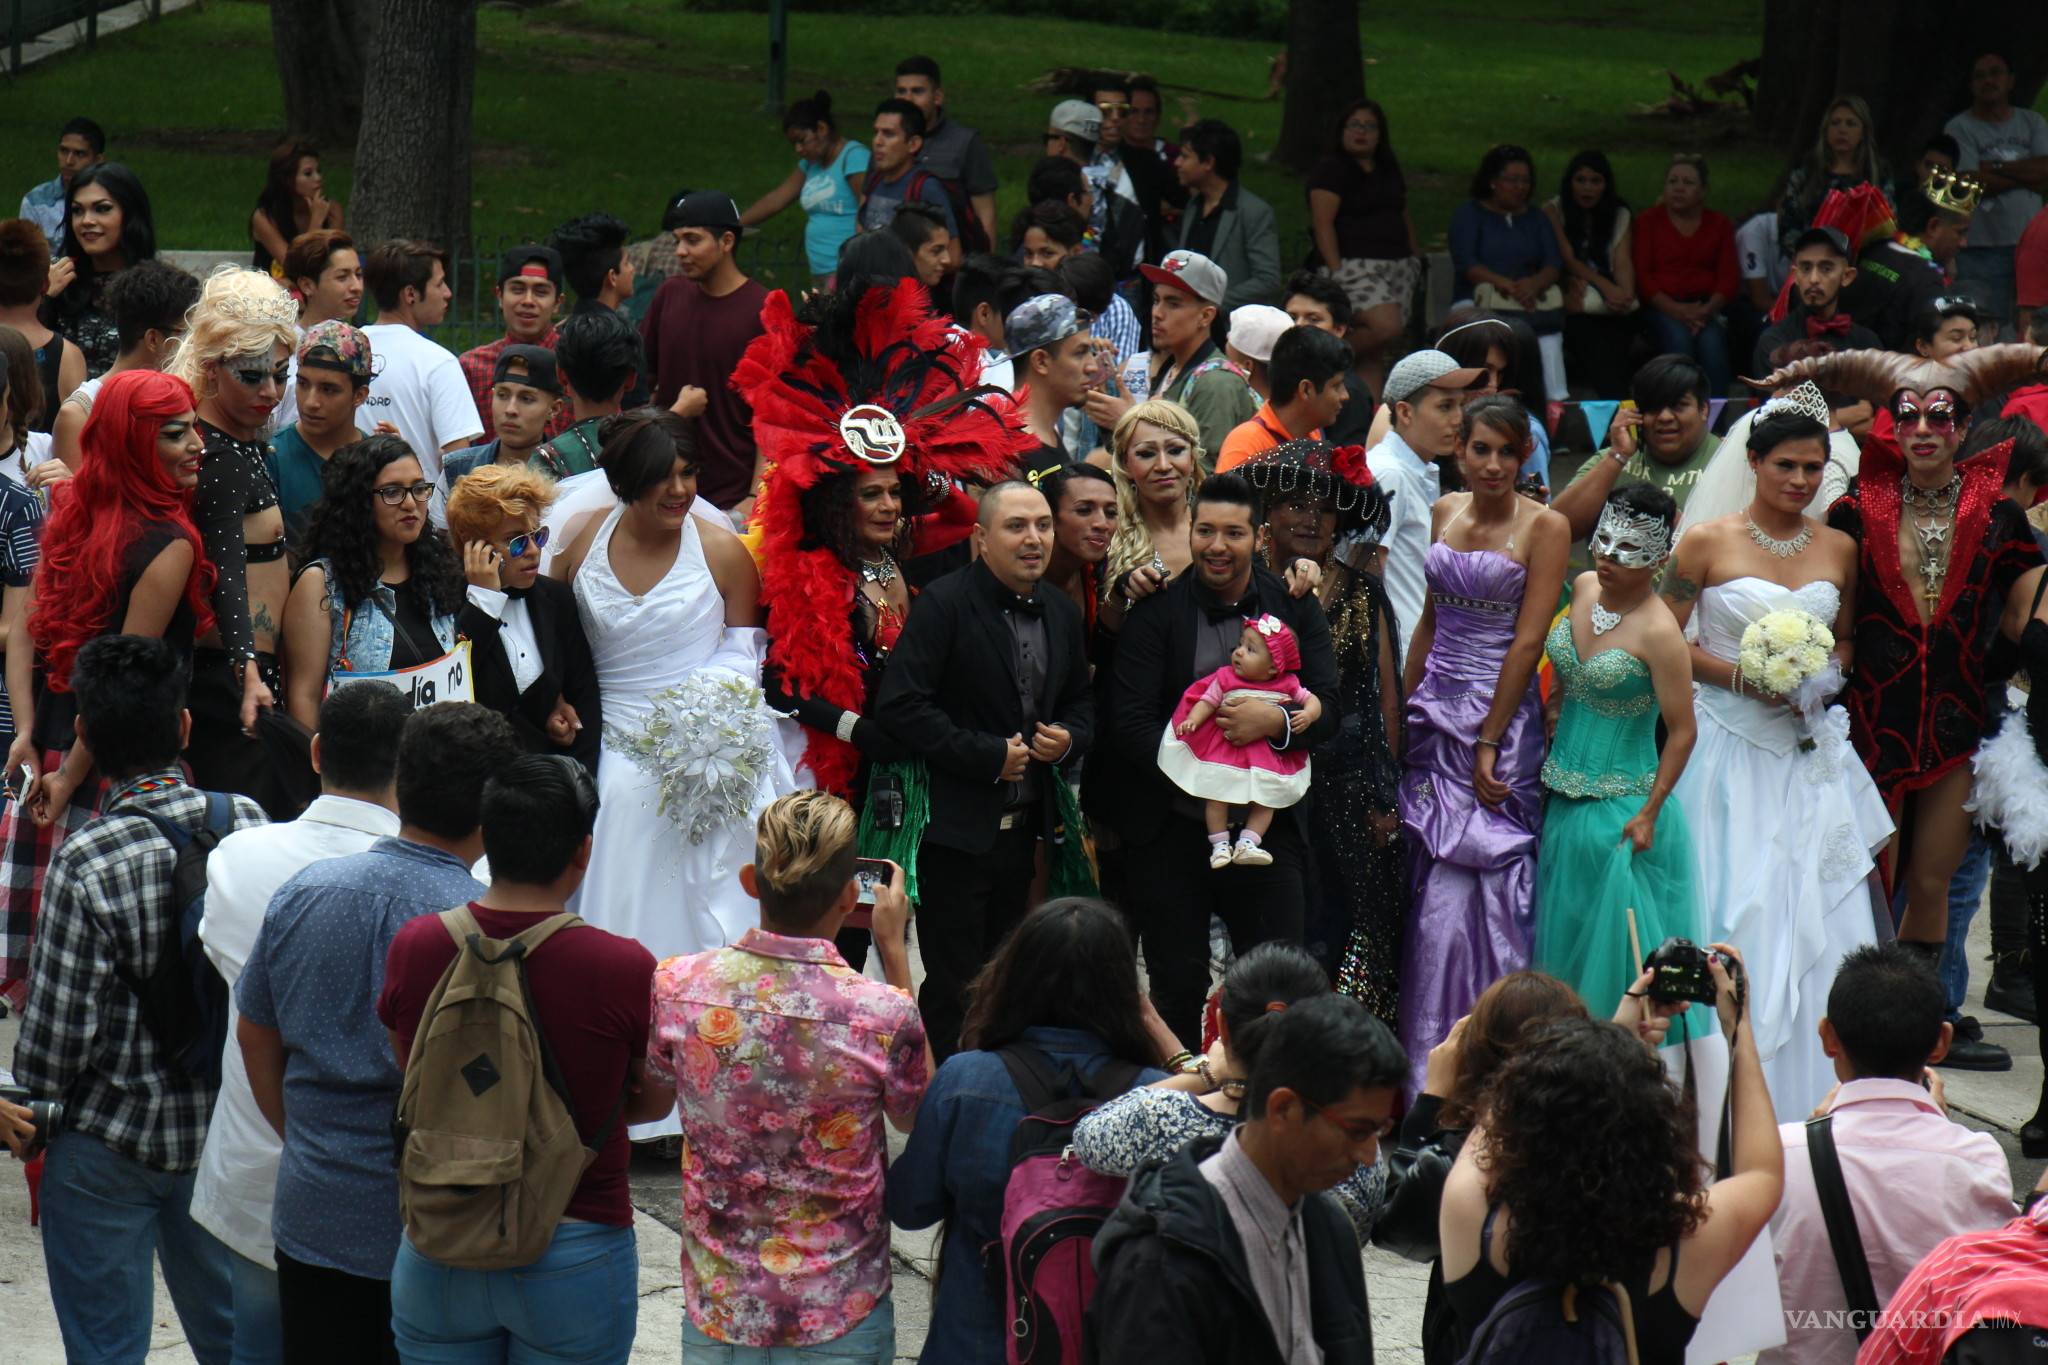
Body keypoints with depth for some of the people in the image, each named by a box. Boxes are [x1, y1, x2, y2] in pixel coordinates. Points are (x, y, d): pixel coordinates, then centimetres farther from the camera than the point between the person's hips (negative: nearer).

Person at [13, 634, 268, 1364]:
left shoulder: (85, 863, -22)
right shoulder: (247, 823, -8)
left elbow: (57, 1034, -18)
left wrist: (29, 1097, 1)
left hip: (108, 1141, -5)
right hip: (226, 1132, 5)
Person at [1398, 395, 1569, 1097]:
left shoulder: (1544, 527, -7)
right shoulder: (1445, 513, 11)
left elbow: (1527, 642, -11)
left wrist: (1489, 743, -13)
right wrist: (1404, 709, 13)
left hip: (1500, 712, -5)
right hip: (1437, 711, 5)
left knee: (1463, 889, -7)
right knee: (1437, 887, 4)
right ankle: (1429, 1062, 10)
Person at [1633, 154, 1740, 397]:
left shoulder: (1719, 224, 17)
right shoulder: (1648, 220, 12)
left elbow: (1729, 278, 8)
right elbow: (1642, 275, 1)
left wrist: (1707, 310, -13)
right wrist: (1676, 310, -15)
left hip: (1707, 308, 1)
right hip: (1662, 307, -1)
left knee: (1712, 341, -32)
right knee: (1679, 338, -34)